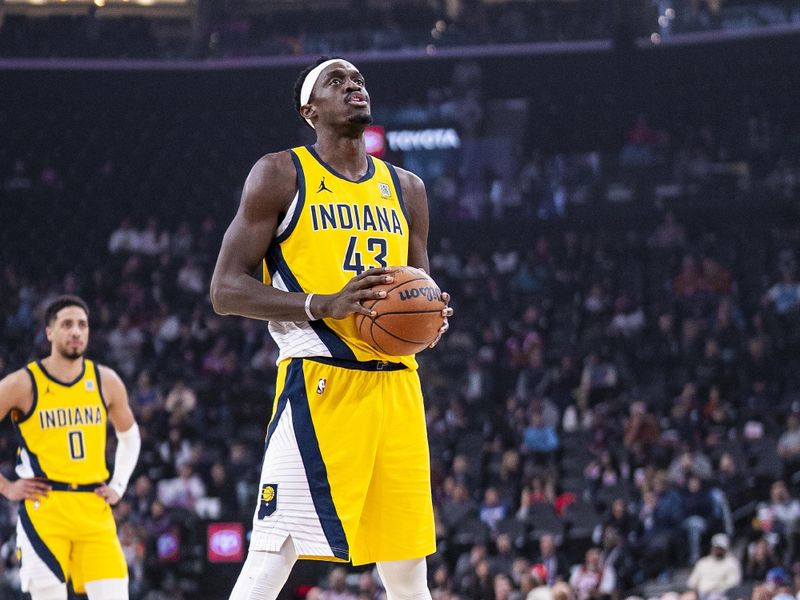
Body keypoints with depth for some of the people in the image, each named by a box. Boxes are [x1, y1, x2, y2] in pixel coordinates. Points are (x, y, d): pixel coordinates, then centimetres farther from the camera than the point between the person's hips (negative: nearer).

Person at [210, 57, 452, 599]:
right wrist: (323, 305, -19)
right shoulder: (282, 176, 1)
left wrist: (433, 320, 0)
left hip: (396, 386, 6)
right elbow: (226, 290, -5)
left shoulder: (405, 188, 18)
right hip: (320, 385, -6)